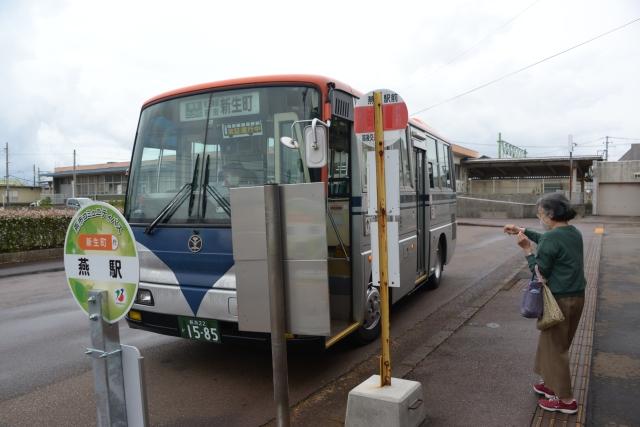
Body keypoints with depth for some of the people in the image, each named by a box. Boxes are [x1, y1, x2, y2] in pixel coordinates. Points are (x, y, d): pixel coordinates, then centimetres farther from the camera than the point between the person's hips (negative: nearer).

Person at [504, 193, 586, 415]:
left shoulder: (552, 238, -21)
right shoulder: (574, 233, 6)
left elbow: (540, 271, -15)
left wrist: (527, 249, -10)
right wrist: (523, 231, 20)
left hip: (559, 300, -9)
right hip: (577, 297, 9)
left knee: (555, 348, 6)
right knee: (551, 343, 22)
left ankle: (566, 400, 17)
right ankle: (552, 385, 35)